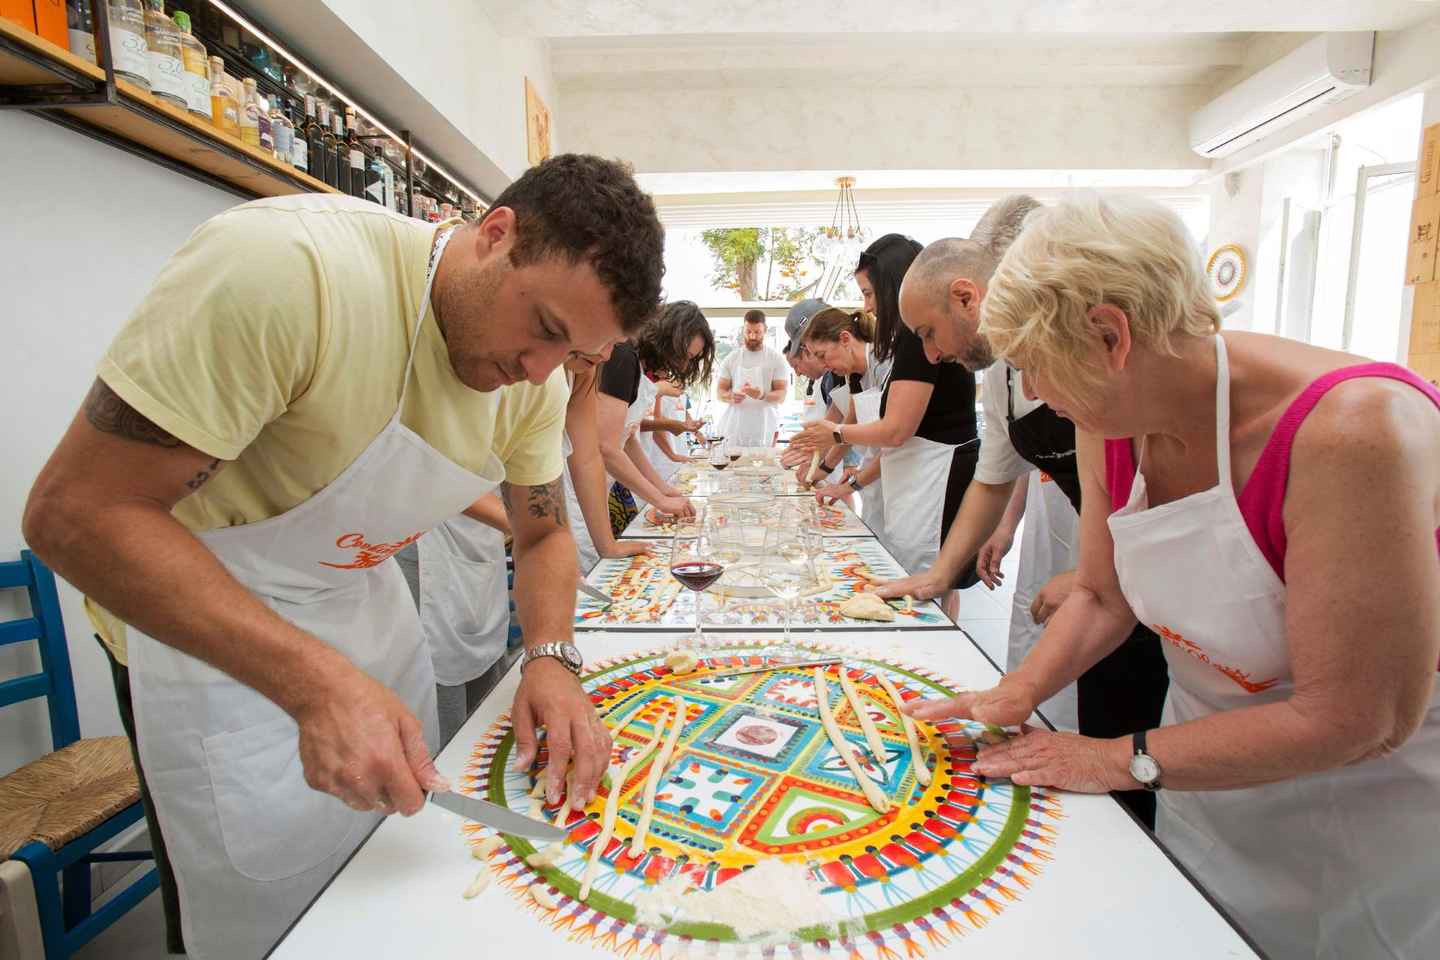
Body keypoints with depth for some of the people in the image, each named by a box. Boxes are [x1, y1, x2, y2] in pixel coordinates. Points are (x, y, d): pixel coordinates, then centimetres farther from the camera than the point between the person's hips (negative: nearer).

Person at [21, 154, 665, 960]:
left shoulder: (538, 381, -11)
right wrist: (317, 683, -36)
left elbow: (544, 534, 1)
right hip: (202, 616, -5)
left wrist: (552, 659, -18)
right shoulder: (282, 267, -32)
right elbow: (75, 512, -28)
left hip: (365, 599, 6)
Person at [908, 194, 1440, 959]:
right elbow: (1103, 597, -2)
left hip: (1362, 802, -5)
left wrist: (1124, 760, -23)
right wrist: (1018, 693, -16)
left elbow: (1357, 719, -29)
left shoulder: (1352, 430, -33)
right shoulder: (1110, 423, -13)